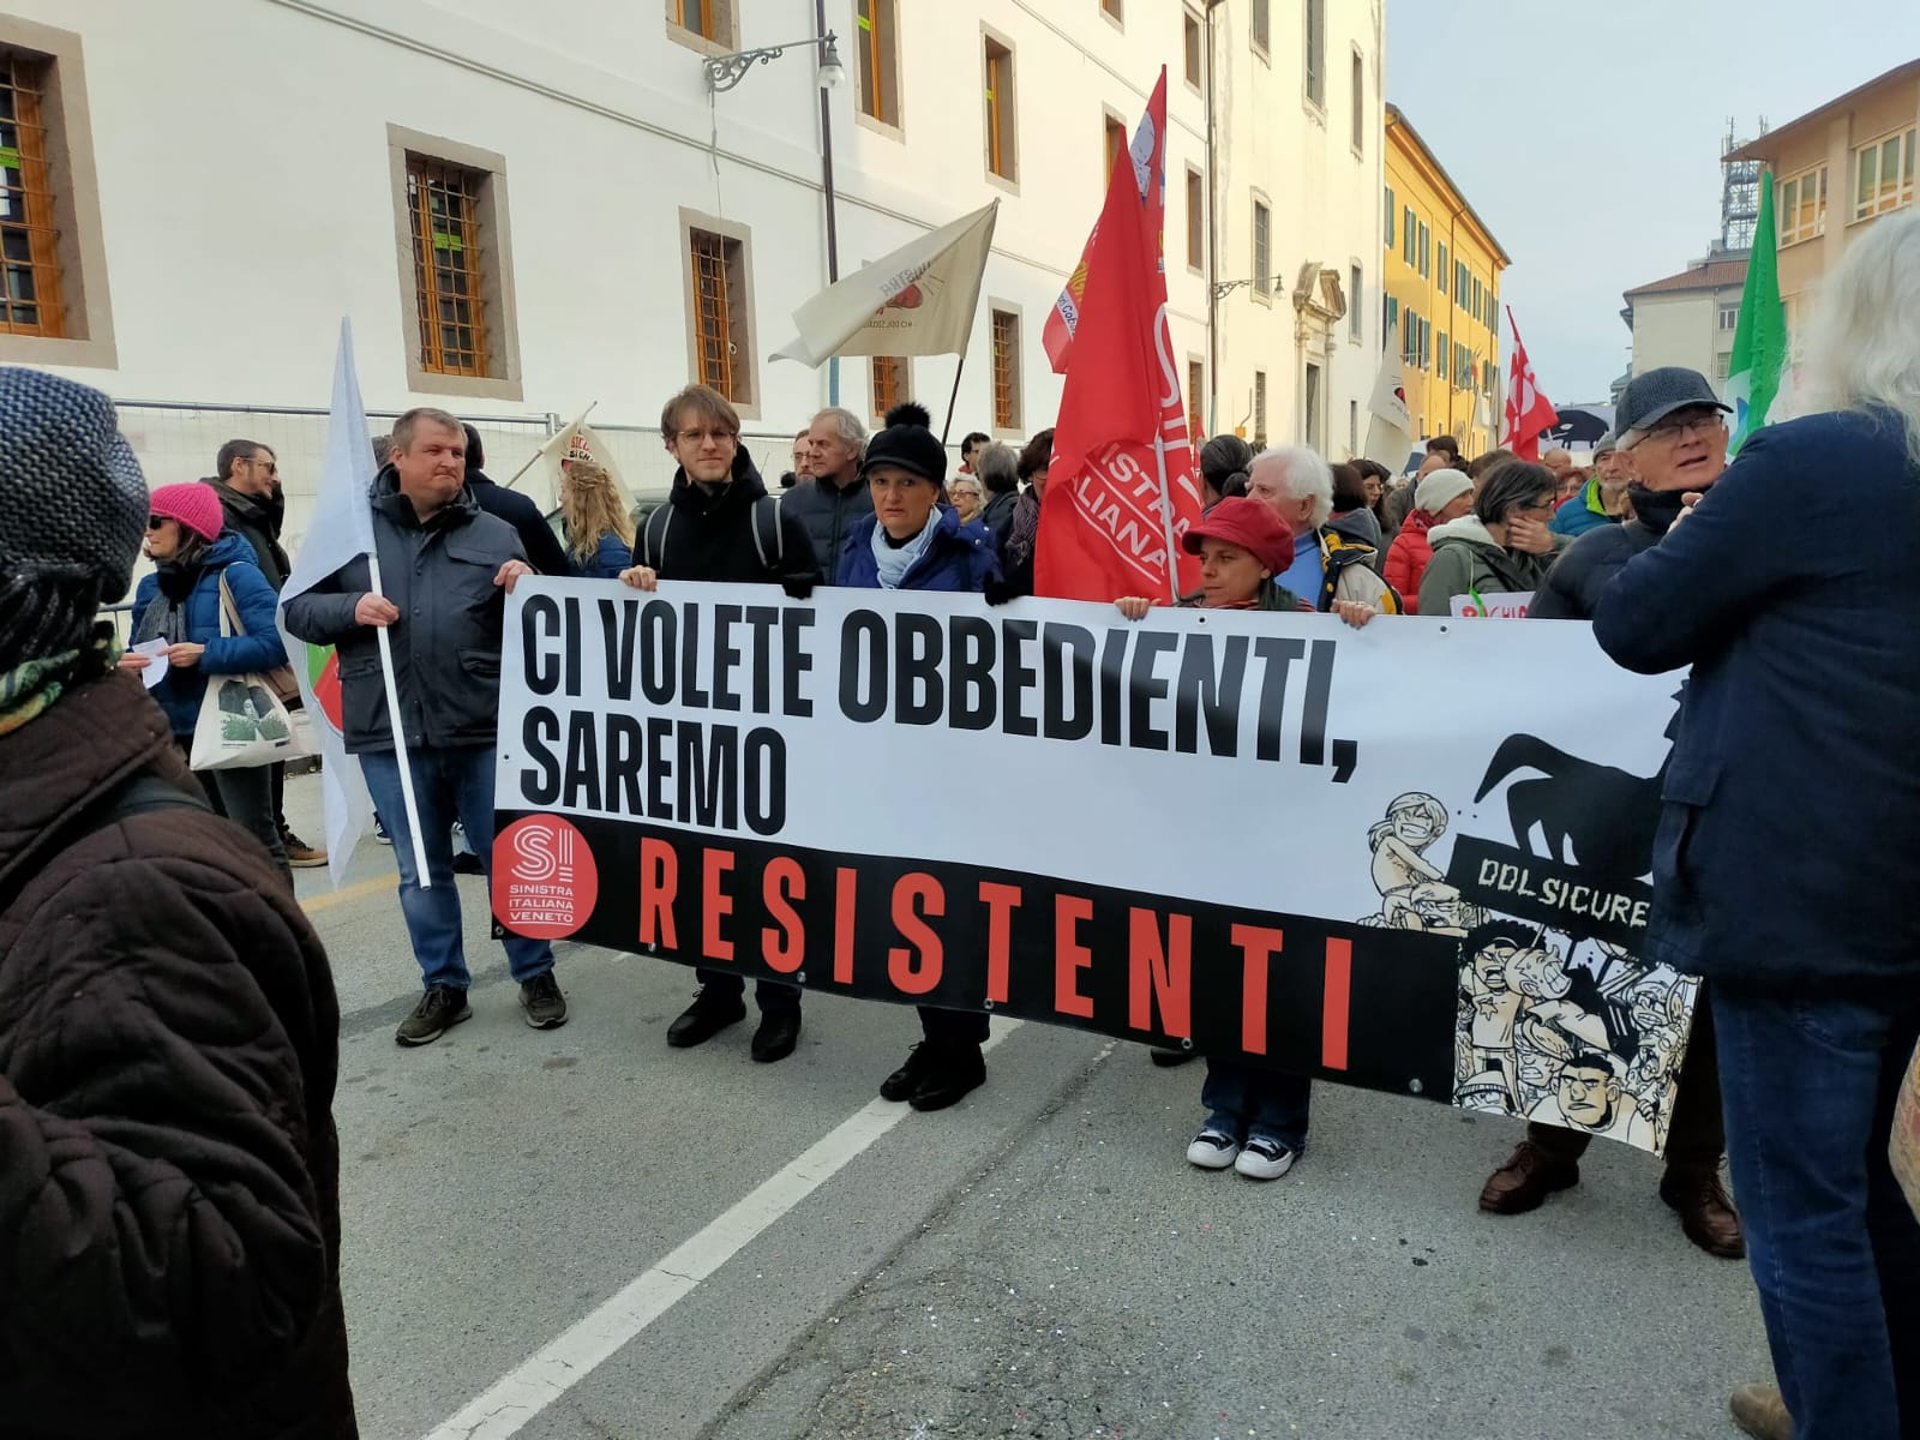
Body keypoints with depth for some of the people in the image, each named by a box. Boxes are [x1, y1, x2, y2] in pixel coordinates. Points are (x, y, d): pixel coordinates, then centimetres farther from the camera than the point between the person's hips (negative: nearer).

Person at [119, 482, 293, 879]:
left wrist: (206, 654, -23)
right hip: (178, 734, 7)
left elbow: (276, 644, -19)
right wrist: (127, 664, -6)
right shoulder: (152, 586, 10)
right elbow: (140, 652, 16)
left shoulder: (236, 574, -10)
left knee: (255, 839, -3)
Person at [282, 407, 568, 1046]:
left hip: (484, 729, -1)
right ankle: (444, 986, 28)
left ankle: (536, 975, 25)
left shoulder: (495, 534, 5)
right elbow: (296, 609, 7)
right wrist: (350, 610, -11)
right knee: (420, 871, 13)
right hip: (390, 734, 1)